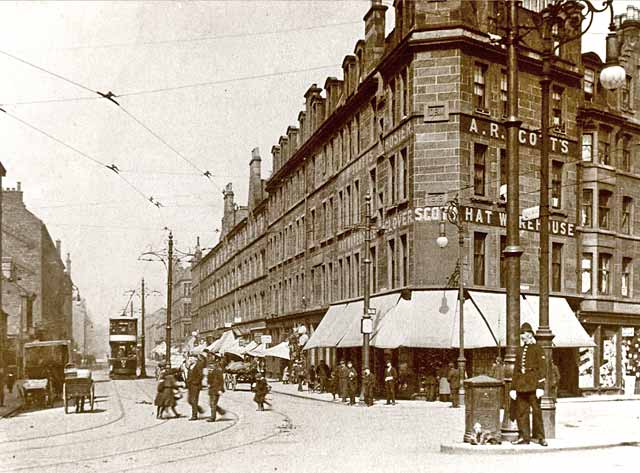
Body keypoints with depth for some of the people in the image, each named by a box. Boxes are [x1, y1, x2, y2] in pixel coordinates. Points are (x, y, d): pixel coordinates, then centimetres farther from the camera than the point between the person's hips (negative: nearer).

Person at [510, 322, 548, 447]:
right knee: (521, 411, 5)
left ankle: (540, 437, 7)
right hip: (521, 385, 5)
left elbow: (541, 368, -5)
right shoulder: (520, 350, 16)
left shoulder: (537, 349, 0)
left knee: (536, 411, -2)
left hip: (533, 384, -5)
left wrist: (540, 386, -13)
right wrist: (513, 387, 13)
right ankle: (524, 436, 12)